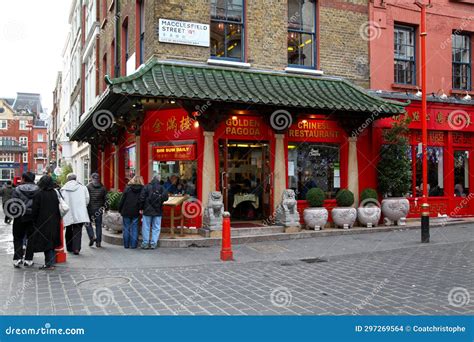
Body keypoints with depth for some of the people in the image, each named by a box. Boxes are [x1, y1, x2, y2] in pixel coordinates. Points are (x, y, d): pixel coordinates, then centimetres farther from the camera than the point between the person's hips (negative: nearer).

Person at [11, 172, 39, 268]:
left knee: (18, 238, 11)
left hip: (20, 217, -1)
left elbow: (12, 204, -10)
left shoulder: (17, 190, -6)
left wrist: (10, 213, 5)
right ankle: (28, 260, 9)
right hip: (33, 218, 1)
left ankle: (17, 258, 2)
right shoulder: (38, 190, -1)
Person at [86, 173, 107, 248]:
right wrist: (103, 206, 14)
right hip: (99, 210, 3)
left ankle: (91, 237, -7)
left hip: (90, 209, -3)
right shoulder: (102, 187, 3)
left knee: (88, 223, 12)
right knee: (98, 225, 8)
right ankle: (98, 241, 9)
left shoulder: (88, 187, -6)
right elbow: (106, 198, 4)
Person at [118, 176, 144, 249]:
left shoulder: (127, 188, -4)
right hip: (136, 212, 1)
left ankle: (126, 244, 12)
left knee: (126, 228, 8)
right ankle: (133, 245, 7)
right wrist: (141, 209, 8)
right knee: (134, 228, 7)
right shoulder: (142, 189, -3)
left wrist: (120, 210, 6)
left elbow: (122, 200, -2)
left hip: (126, 211, -1)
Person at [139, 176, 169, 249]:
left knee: (146, 227, 6)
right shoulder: (162, 188, 1)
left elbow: (142, 198, -5)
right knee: (156, 228, 7)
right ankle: (153, 244, 5)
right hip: (158, 211, 1)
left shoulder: (146, 187, -1)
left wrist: (141, 208, 3)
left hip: (147, 210, -1)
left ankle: (145, 243, 7)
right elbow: (165, 197, -7)